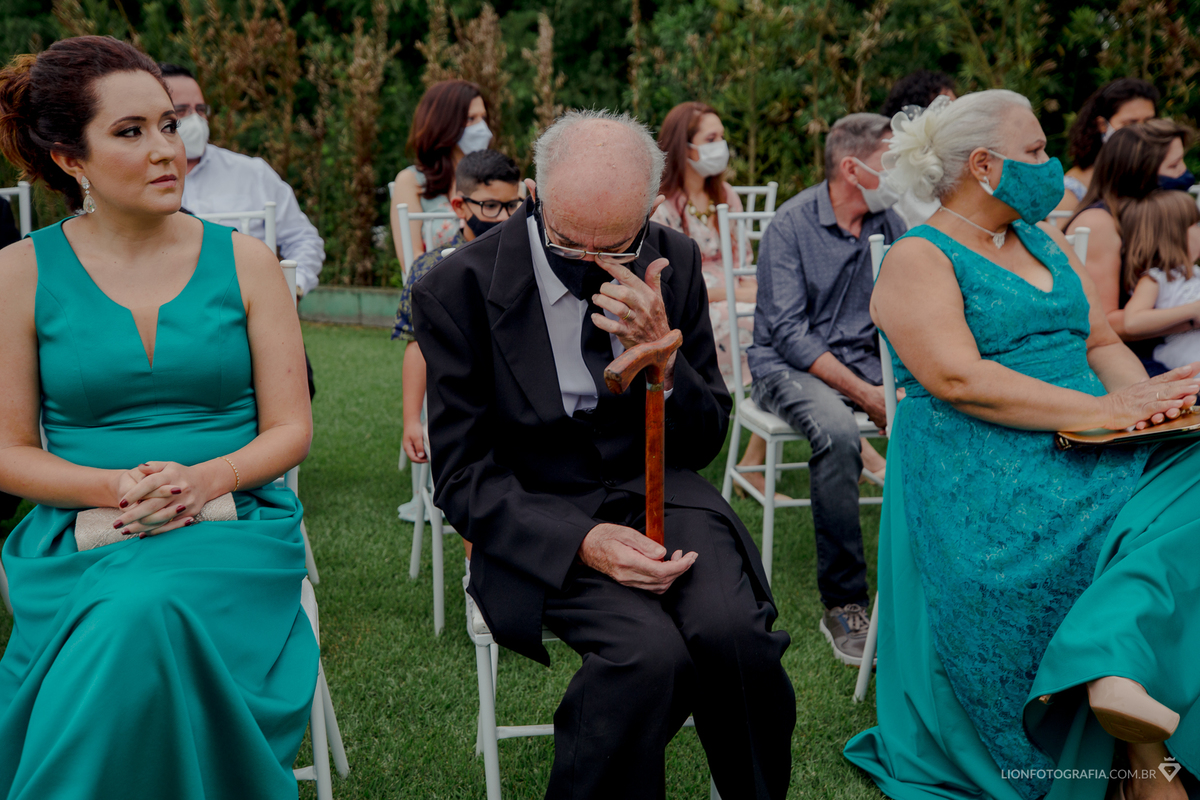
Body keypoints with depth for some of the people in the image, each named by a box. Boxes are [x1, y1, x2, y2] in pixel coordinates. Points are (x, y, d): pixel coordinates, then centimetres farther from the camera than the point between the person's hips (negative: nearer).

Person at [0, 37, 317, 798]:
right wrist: (118, 489, -13)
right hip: (79, 539, 0)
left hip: (233, 531, 0)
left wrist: (203, 480, -15)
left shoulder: (244, 261, 6)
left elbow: (291, 430, 5)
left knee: (146, 615, -32)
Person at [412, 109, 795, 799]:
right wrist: (582, 541, -25)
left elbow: (704, 443, 5)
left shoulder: (675, 263, -2)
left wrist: (661, 355, -16)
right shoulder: (459, 289, -11)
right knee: (651, 651, -30)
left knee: (732, 631, -26)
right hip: (539, 520, -3)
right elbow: (464, 476, -8)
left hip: (657, 491, 3)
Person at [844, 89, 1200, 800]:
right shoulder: (917, 260, -1)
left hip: (1089, 448, 7)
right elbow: (958, 379, -16)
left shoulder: (1046, 241, 22)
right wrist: (1100, 410, -19)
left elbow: (1103, 344, 21)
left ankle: (1118, 668, -35)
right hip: (978, 465, -7)